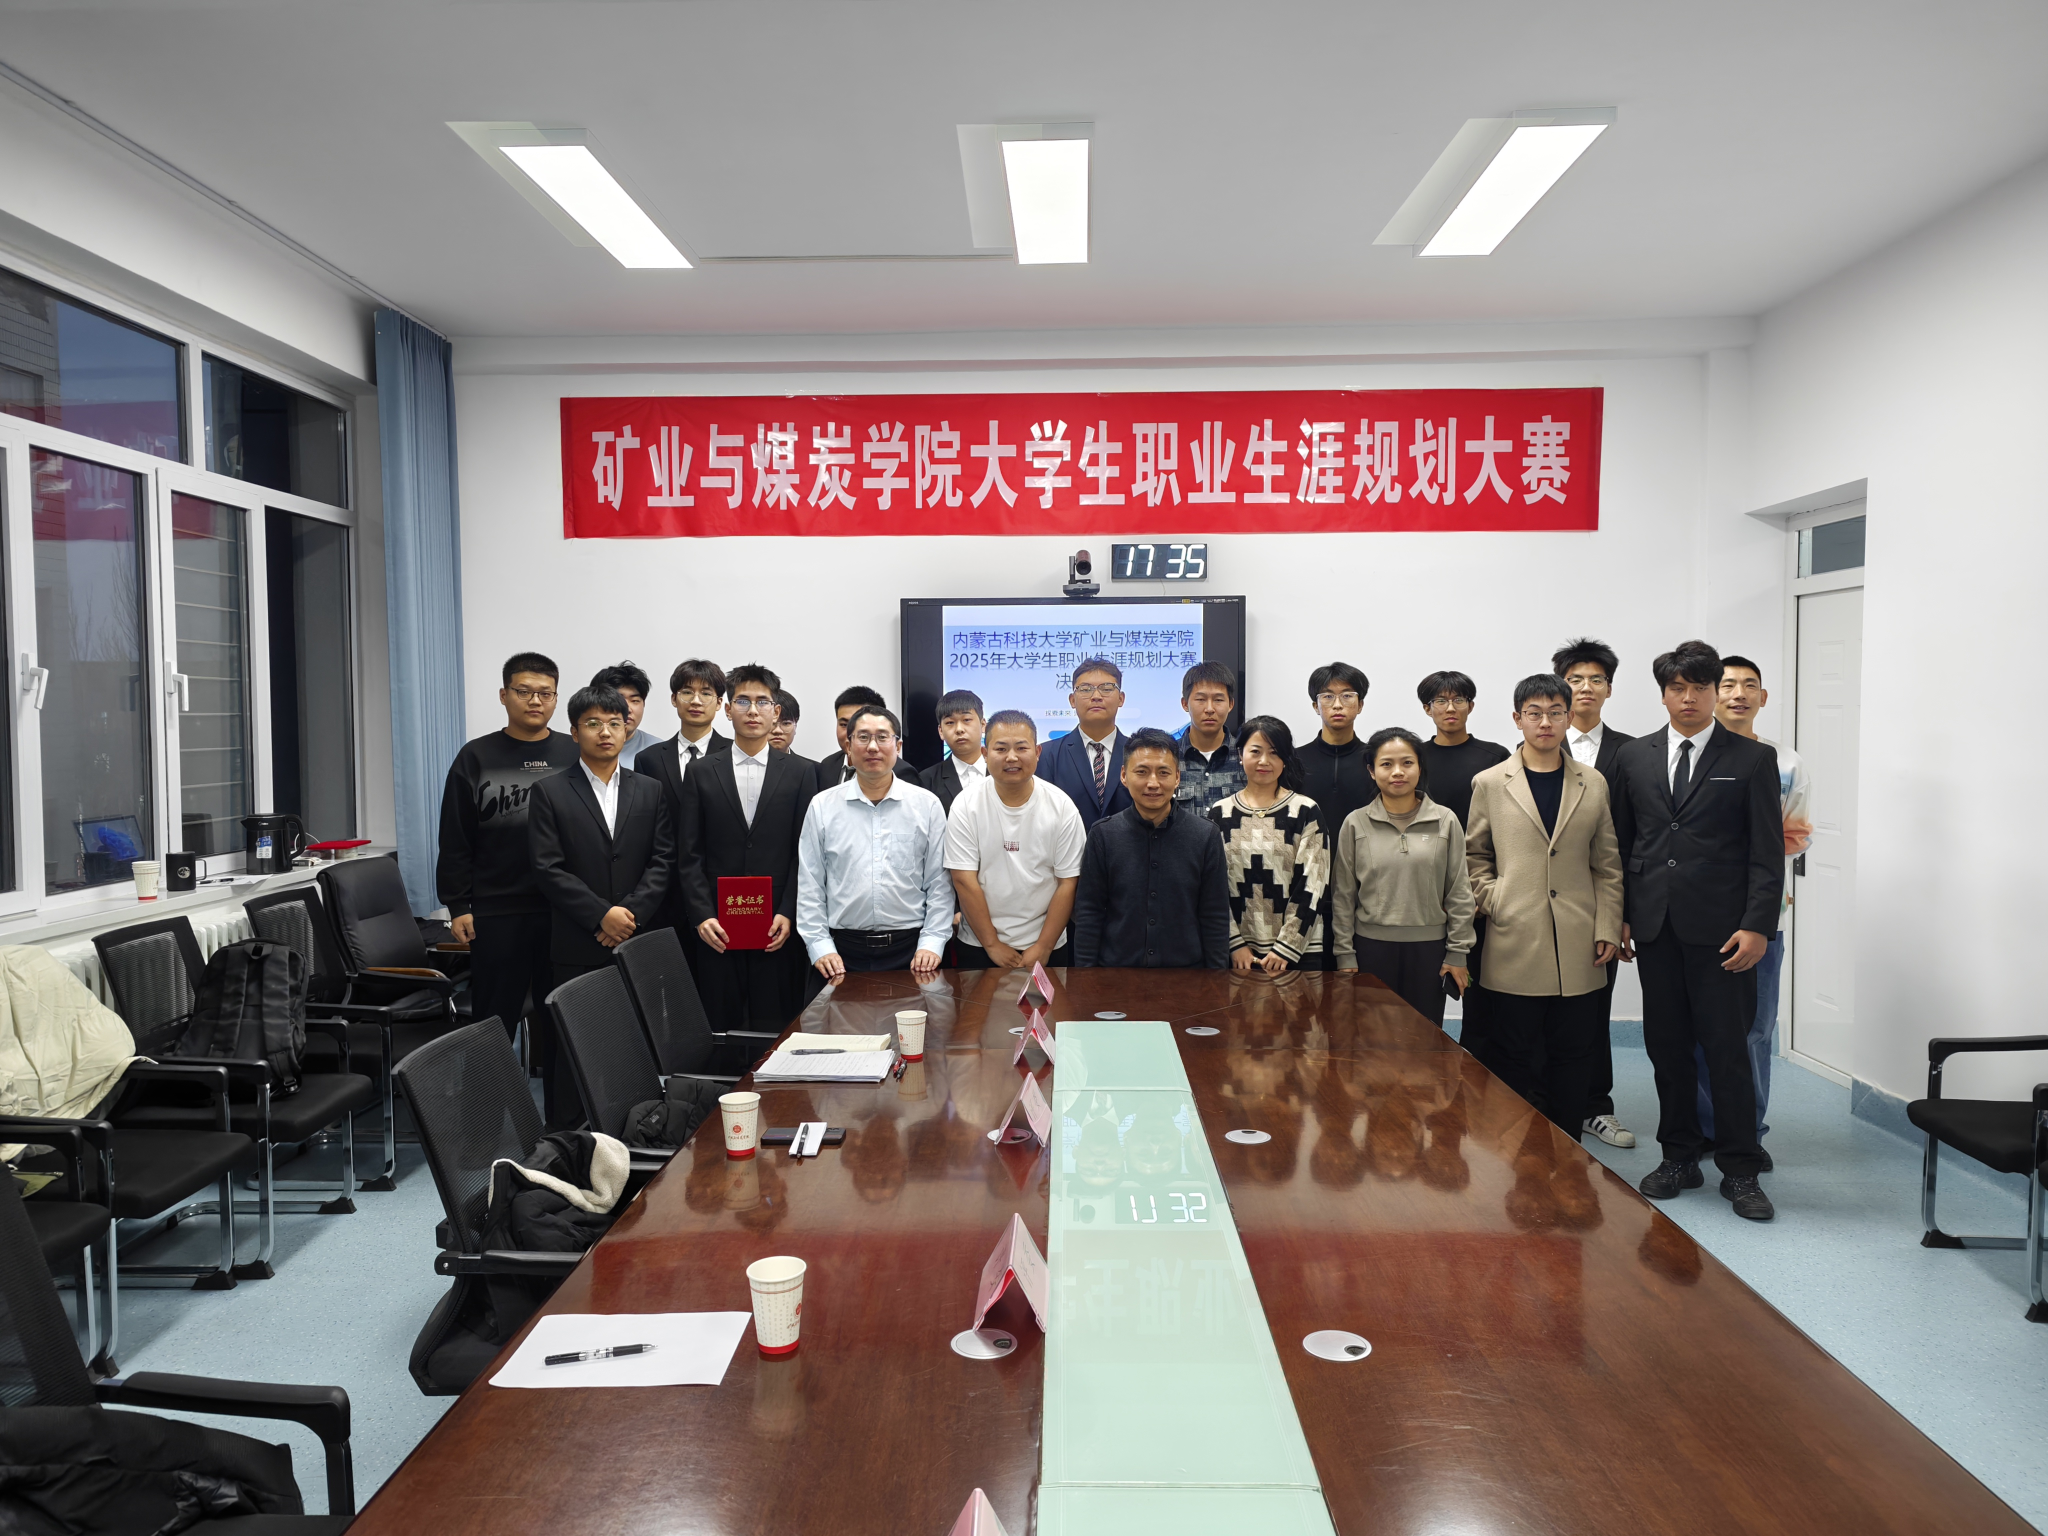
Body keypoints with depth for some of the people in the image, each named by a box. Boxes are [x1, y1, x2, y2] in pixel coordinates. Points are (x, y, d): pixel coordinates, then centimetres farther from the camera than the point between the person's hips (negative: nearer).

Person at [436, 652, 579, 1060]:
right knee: (494, 1017, 7)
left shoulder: (577, 756, 6)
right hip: (495, 911, -1)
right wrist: (458, 907, -2)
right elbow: (455, 841, 3)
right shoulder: (476, 758, 4)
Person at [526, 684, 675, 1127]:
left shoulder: (651, 792, 11)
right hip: (576, 948, -2)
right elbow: (548, 869, -5)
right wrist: (602, 916, -13)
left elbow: (663, 861, 5)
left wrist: (631, 913, -10)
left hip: (637, 942, 2)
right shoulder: (549, 793, 2)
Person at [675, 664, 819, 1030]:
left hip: (779, 931, 0)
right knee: (719, 1029, 3)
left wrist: (788, 914, -8)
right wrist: (701, 915, -7)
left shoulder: (800, 773, 7)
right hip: (717, 931, 1)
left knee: (777, 1027, 1)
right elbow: (689, 855, 4)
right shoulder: (703, 775, 9)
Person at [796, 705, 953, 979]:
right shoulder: (822, 806, 4)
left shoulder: (927, 805, 3)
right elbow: (809, 886, 3)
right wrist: (820, 947, -4)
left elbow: (939, 882, 2)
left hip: (910, 949, 0)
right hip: (842, 952, 0)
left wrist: (931, 944, -6)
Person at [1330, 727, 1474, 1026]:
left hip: (1428, 948, 0)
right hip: (1371, 947, 0)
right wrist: (1344, 955, 1)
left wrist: (1457, 953, 2)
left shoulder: (1446, 822, 2)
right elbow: (1342, 895, 4)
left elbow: (1459, 893, 5)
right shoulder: (1356, 824, 1)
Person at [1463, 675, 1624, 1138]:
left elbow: (1607, 865, 11)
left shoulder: (1593, 784, 9)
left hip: (1578, 950, 2)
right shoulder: (1489, 784, 4)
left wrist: (1608, 929, 3)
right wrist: (1493, 903, -4)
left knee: (1573, 1057, 7)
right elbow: (1473, 856, 10)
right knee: (1514, 1061, 2)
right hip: (1515, 946, -2)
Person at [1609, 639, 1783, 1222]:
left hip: (1720, 928, -3)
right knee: (1666, 1046, 9)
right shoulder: (1635, 757, 10)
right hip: (1654, 926, 3)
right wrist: (1619, 915, 6)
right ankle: (1680, 1156, 22)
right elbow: (1621, 842, 12)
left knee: (1728, 1049, 0)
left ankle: (1740, 1170, 12)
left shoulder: (1753, 759, 2)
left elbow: (1768, 852, -2)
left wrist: (1757, 926, -11)